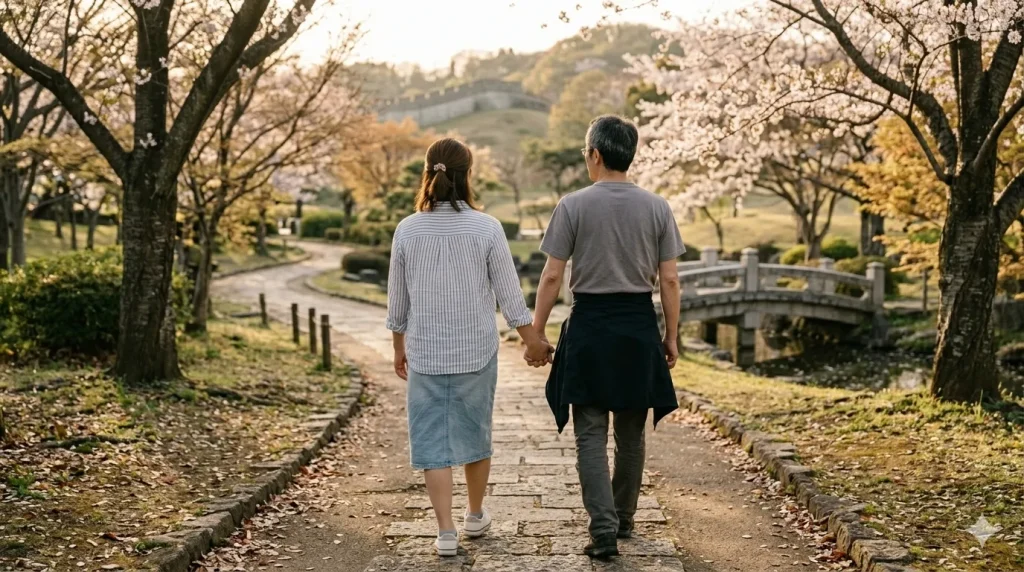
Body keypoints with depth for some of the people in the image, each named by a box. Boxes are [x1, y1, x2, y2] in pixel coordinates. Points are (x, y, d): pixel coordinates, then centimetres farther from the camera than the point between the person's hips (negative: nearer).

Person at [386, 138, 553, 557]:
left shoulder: (408, 230, -4)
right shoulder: (486, 228, -9)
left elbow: (398, 299, 3)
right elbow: (508, 292, -5)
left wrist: (399, 347, 16)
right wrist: (532, 340, 6)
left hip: (425, 353, 0)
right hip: (476, 351, 0)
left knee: (432, 440, 6)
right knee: (475, 432, 16)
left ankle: (446, 531, 0)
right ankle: (475, 516, 33)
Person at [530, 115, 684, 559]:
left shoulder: (573, 206, -7)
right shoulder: (657, 208, 0)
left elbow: (551, 277, -8)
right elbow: (669, 279, 0)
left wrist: (537, 330, 1)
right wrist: (671, 336, 9)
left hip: (590, 324, -3)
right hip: (639, 325, 3)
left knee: (591, 434, 3)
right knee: (631, 433, 16)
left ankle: (604, 529, -7)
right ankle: (622, 520, 29)